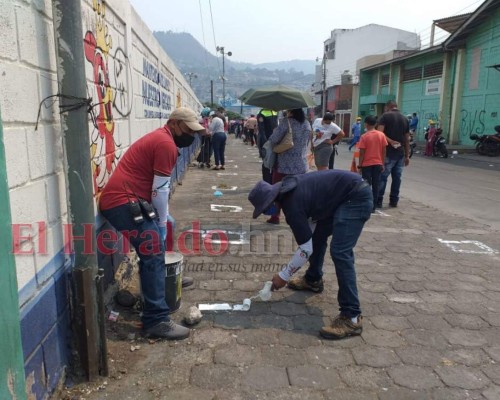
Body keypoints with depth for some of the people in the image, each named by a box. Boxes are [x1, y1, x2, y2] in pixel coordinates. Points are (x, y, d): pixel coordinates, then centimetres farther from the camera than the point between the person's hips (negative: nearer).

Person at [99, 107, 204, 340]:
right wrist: (161, 223, 0)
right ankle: (156, 321, -7)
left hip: (120, 200, 11)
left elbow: (159, 187, 25)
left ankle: (158, 282, 46)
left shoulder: (160, 139, 21)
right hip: (123, 203, -11)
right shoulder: (166, 144, -13)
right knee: (154, 257, -11)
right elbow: (159, 190, -12)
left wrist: (164, 219, 25)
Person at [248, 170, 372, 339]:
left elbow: (306, 249, -17)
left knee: (339, 252, -18)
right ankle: (313, 280, 40)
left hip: (357, 198, -11)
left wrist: (283, 276, -6)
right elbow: (312, 217, 18)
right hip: (346, 195, 11)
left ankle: (351, 316, -14)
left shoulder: (292, 205, -22)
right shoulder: (287, 190, 5)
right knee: (317, 235, 20)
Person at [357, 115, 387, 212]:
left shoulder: (364, 136, -9)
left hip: (367, 164, -3)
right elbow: (384, 151, 2)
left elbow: (362, 152, -10)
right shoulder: (381, 135, 0)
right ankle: (373, 206, 10)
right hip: (378, 164, 3)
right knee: (375, 185, 7)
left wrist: (359, 165, -3)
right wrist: (382, 164, 10)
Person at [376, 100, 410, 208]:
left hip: (389, 152, -5)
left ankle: (378, 201, -4)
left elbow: (379, 133, -16)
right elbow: (407, 139, 15)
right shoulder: (405, 119, 14)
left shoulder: (385, 116, -1)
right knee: (397, 177, 8)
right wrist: (407, 156, 18)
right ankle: (394, 201, 13)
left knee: (382, 176, -3)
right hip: (401, 153, 5)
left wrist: (390, 141, -10)